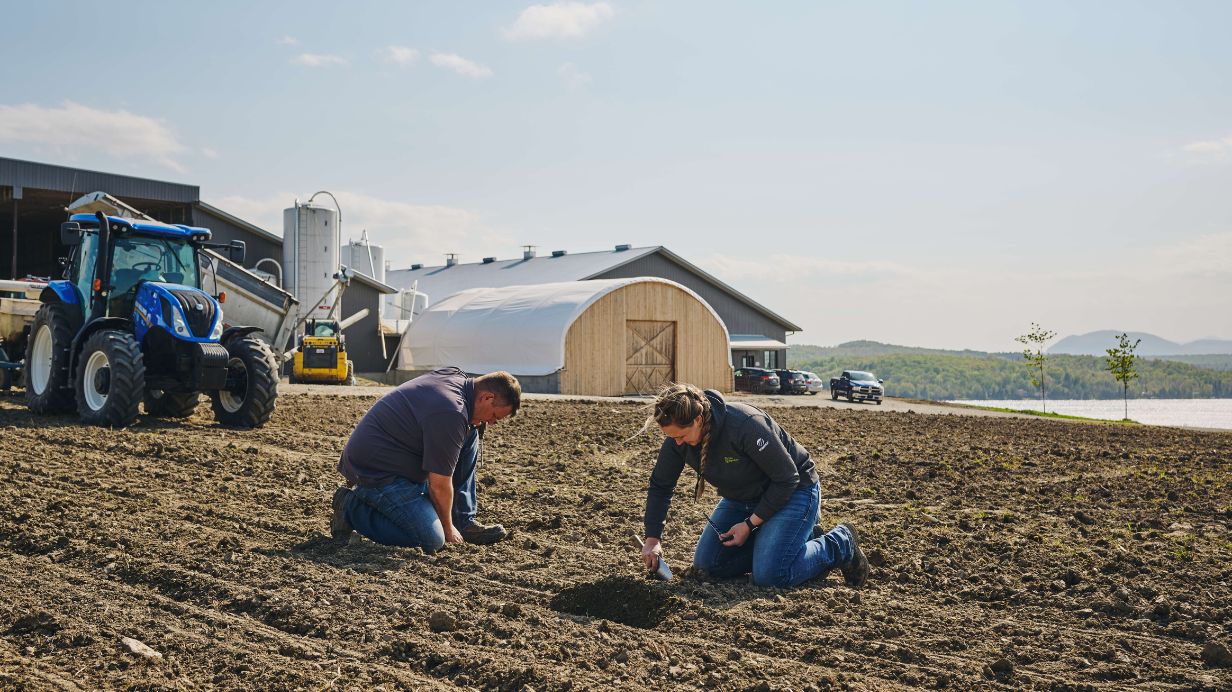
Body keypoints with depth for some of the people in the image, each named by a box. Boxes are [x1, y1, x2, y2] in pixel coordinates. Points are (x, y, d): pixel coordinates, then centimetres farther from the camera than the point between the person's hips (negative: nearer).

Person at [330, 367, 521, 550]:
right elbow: (439, 485, -20)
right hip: (376, 471, -10)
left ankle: (464, 522, 9)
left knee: (470, 433, 6)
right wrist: (448, 528, -3)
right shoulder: (451, 414, -27)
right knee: (432, 540, -19)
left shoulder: (455, 376, 2)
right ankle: (351, 508, -3)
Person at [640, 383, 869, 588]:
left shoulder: (746, 425, -36)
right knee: (706, 565, 0)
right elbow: (660, 487, 1)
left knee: (769, 575, -23)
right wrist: (652, 538, -6)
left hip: (791, 490, -8)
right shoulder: (677, 438, -16)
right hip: (741, 497, 8)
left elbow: (787, 479, -26)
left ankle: (841, 544, 4)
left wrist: (750, 524, -23)